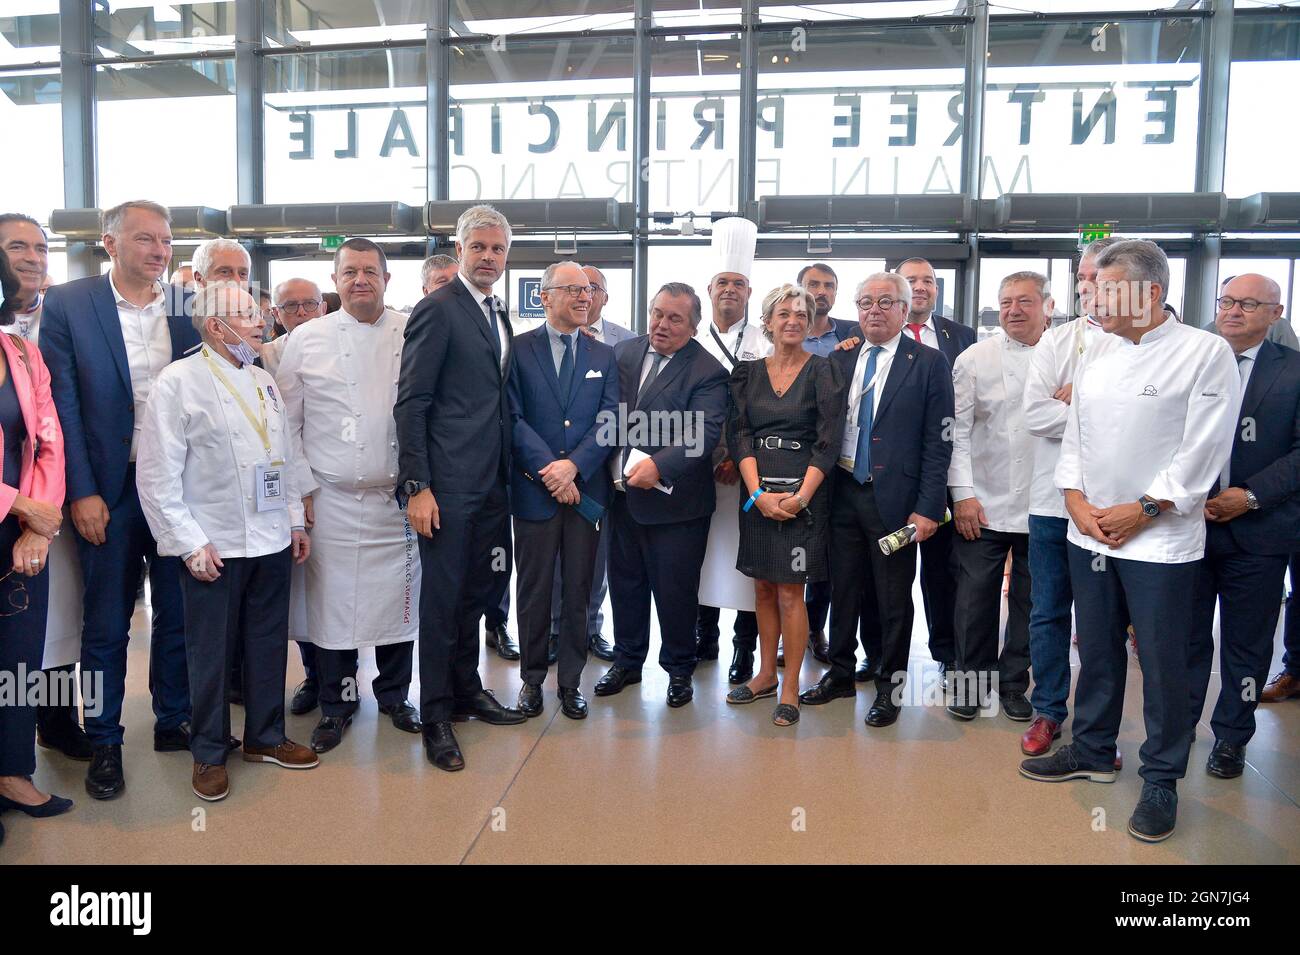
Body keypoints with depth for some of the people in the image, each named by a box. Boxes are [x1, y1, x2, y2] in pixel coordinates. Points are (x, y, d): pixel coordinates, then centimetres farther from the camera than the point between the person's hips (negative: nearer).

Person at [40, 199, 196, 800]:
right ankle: (104, 743, 25)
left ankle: (174, 722, 30)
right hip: (108, 490, -2)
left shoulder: (188, 306, 3)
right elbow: (64, 405, -6)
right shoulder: (68, 304, -4)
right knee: (106, 625, 9)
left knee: (178, 613, 12)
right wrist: (82, 492, -10)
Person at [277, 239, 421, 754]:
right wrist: (303, 489, 0)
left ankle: (394, 694, 28)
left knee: (399, 597, 8)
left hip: (400, 496, 1)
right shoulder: (306, 339, 3)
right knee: (333, 602, 5)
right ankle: (335, 706, 23)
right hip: (332, 499, 0)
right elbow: (288, 423, 5)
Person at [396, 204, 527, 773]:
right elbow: (410, 402, -13)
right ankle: (436, 715, 15)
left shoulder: (499, 314, 15)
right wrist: (416, 486, -18)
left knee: (474, 593, 17)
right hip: (448, 482, -7)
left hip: (491, 483, 8)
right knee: (442, 597, 2)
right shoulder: (438, 309, -9)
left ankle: (466, 691, 32)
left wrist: (508, 474, 12)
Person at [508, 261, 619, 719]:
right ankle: (532, 679, 22)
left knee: (578, 592, 8)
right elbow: (513, 418, -6)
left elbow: (609, 420, 1)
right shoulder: (518, 349, 1)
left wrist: (573, 466, -13)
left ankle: (571, 681, 21)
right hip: (533, 489, -2)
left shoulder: (603, 355, 10)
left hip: (586, 488, 2)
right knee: (533, 591, 7)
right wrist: (549, 469, -15)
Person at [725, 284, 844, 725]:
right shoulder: (749, 372, 8)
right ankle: (766, 675, 27)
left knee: (790, 591, -2)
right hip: (757, 492, 4)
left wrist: (801, 496, -16)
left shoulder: (822, 370, -2)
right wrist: (758, 494, -11)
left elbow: (828, 441, -8)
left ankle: (791, 688, 10)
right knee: (763, 587, 12)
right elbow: (738, 435, 1)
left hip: (802, 493, -4)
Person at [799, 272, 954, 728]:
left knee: (894, 599, 8)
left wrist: (928, 507, -12)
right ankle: (840, 673, 31)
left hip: (894, 498, -4)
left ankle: (891, 685, 24)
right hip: (843, 493, 4)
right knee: (843, 588, 15)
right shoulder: (839, 359, 8)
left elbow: (937, 442, -7)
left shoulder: (929, 363, -4)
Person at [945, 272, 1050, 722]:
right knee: (975, 599, 6)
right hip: (984, 504, -1)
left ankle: (1013, 684, 28)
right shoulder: (975, 358, -1)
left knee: (1029, 601, 12)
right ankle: (971, 680, 24)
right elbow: (958, 430, -2)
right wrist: (962, 493, -7)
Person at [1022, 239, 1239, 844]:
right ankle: (1092, 752, 35)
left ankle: (1161, 781, 22)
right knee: (1097, 651, 17)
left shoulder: (1206, 352, -7)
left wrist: (1142, 510, -14)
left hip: (1160, 540, -5)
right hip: (1089, 535, 5)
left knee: (1163, 663, 5)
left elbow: (1204, 449, -12)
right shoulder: (1096, 355, 10)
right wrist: (1076, 500, -2)